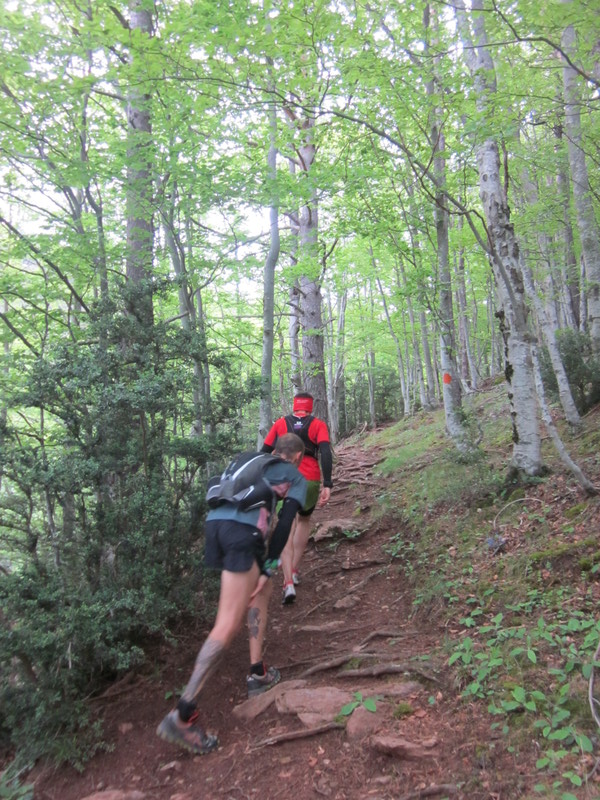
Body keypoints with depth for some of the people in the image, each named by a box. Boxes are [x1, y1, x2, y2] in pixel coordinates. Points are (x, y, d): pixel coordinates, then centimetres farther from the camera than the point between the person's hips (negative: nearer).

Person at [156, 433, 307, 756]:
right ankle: (183, 715, -10)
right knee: (228, 624, -6)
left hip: (214, 521, 7)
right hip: (242, 532, -7)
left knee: (261, 593, 24)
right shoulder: (297, 478, 18)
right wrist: (268, 568, 7)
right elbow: (284, 524, 4)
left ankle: (258, 674, 27)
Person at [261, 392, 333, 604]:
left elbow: (264, 453, 5)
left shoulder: (280, 423, 11)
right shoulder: (318, 425, 7)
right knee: (304, 520, 26)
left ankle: (289, 583, -12)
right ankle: (294, 572, 28)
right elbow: (325, 453, -8)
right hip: (310, 481, 1)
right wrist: (327, 485, -13)